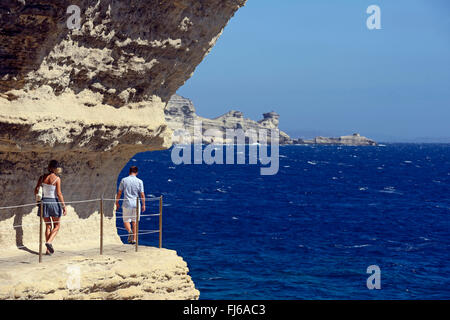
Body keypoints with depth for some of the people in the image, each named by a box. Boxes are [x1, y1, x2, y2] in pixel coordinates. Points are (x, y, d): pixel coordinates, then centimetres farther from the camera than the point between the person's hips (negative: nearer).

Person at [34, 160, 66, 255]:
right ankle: (49, 242, -14)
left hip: (44, 202, 4)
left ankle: (48, 250, 9)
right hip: (54, 202, -4)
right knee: (57, 226, 11)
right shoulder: (57, 179, -10)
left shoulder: (42, 177, 1)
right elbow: (59, 194, -13)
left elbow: (36, 191, 3)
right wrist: (64, 206, -8)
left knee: (48, 226, 13)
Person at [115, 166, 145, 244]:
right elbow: (142, 194, -2)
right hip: (136, 204, 1)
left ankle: (130, 231, -20)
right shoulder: (139, 181, -3)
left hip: (127, 204, -1)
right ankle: (134, 239, 12)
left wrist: (117, 203, 11)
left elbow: (119, 193, 0)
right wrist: (144, 205, 9)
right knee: (134, 222, 13)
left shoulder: (124, 180, -3)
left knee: (126, 221, 9)